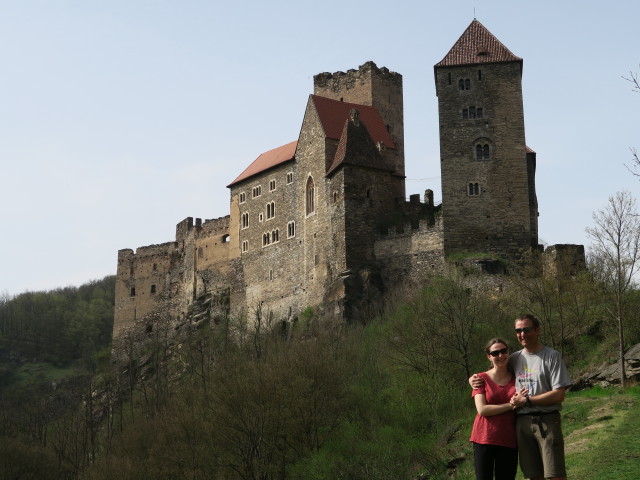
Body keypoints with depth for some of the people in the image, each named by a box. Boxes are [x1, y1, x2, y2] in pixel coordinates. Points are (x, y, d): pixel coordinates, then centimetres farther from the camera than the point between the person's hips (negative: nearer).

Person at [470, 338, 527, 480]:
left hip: (508, 441, 3)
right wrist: (510, 405, -12)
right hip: (484, 439, -2)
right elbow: (482, 409, -9)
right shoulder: (482, 378, 2)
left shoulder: (517, 379, 10)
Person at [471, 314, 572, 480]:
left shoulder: (551, 356, -2)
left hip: (546, 421, -4)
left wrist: (526, 400, -10)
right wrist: (474, 379, 5)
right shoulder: (514, 359, 12)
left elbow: (559, 395, -8)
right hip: (522, 422, 4)